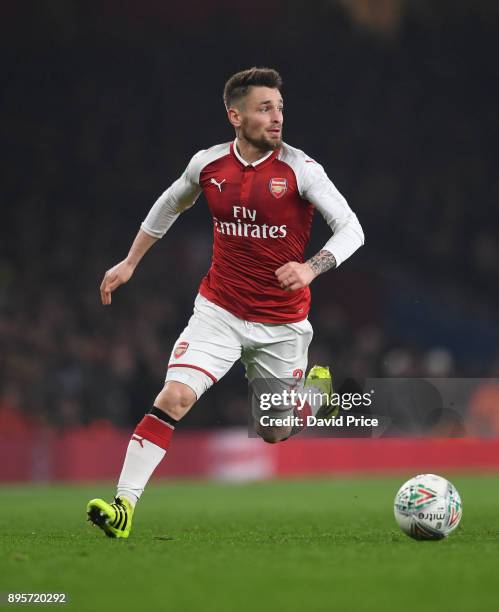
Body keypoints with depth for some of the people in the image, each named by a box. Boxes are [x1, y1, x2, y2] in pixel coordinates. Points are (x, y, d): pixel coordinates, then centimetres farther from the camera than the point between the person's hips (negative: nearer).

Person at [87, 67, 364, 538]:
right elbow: (169, 204, 18)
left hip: (282, 323, -1)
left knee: (274, 435, 10)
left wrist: (311, 268, -32)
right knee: (174, 397, -20)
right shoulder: (207, 164, -3)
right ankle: (124, 504, -19)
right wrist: (130, 262, 21)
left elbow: (351, 228, -14)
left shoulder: (299, 169, -12)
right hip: (219, 310, 1)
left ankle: (316, 385, 42)